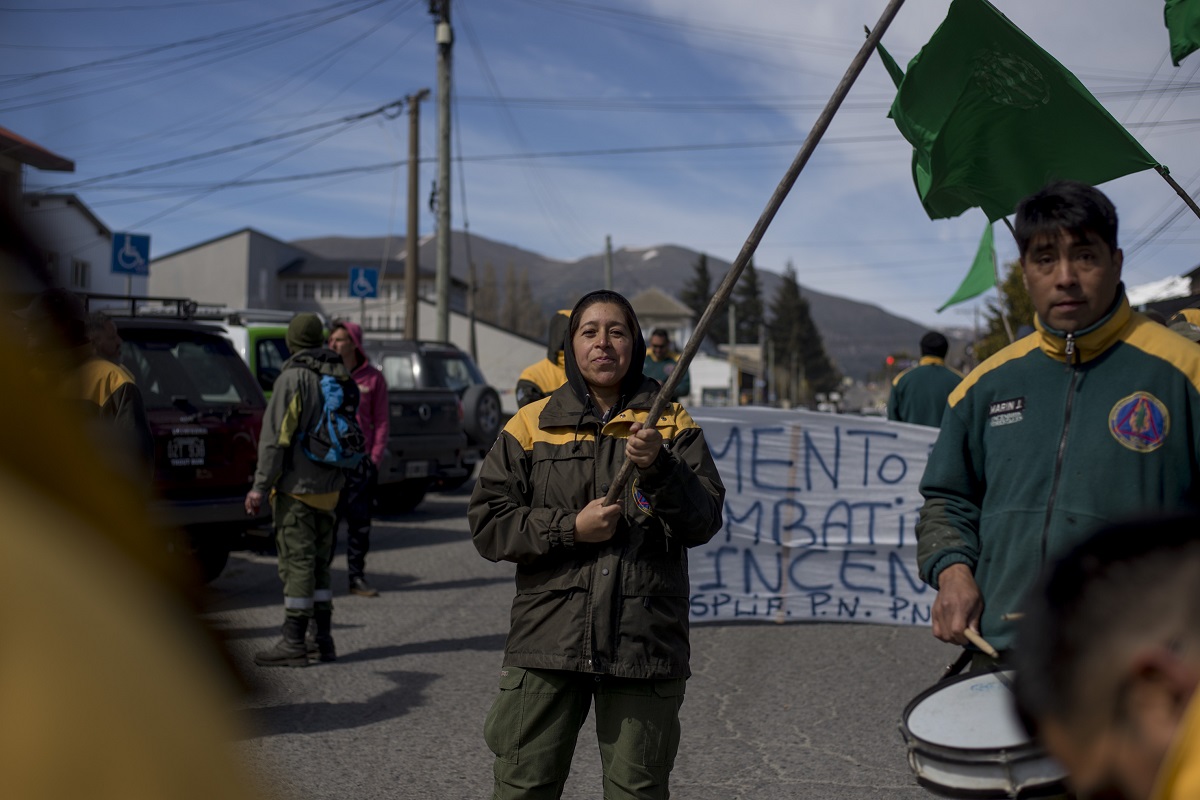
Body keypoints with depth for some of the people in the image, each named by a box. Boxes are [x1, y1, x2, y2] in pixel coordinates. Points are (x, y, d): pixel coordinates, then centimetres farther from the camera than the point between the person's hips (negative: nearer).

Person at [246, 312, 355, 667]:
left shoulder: (294, 377, -12)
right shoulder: (341, 377, 9)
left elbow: (276, 435, -16)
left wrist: (260, 485, -14)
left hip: (297, 486, -7)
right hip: (329, 487, 7)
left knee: (297, 562, -5)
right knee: (318, 561, 14)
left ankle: (294, 643, -3)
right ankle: (324, 641, 17)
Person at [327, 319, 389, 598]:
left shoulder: (373, 378, 2)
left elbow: (381, 421, 4)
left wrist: (375, 458, -4)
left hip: (361, 461, 0)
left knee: (360, 522, 5)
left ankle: (357, 577, 14)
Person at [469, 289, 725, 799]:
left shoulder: (672, 425, 9)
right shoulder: (532, 425, 9)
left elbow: (704, 522, -1)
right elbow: (487, 524, 3)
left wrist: (658, 469, -18)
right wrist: (569, 528, -9)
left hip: (646, 641, 0)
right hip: (548, 639, 0)